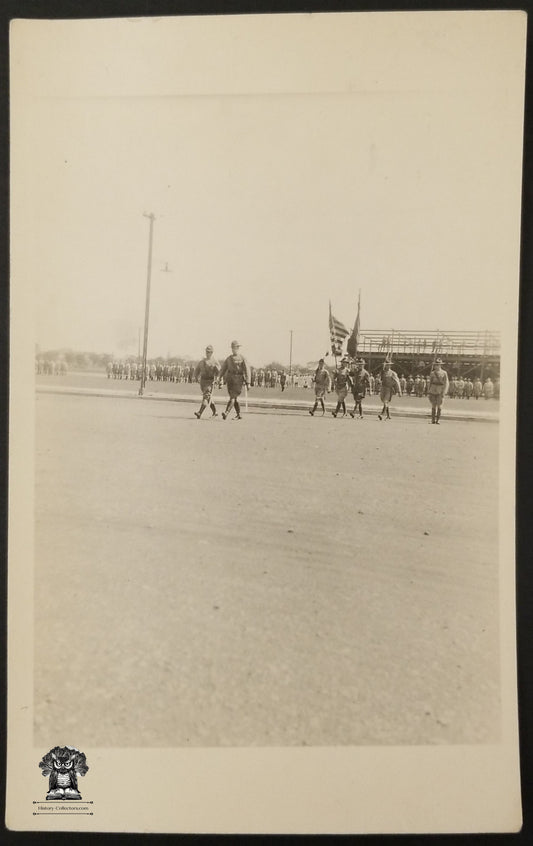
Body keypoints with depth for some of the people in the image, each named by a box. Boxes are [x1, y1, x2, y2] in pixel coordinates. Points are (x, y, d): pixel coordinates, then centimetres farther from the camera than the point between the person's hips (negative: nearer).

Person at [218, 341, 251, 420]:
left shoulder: (242, 359, -3)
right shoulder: (229, 358, 13)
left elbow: (247, 371, -7)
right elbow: (223, 368, 13)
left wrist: (248, 383, -12)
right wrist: (220, 377, 1)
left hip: (238, 380, -6)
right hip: (229, 379, 6)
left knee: (232, 397, -14)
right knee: (235, 398, 9)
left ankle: (226, 413, -24)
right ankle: (238, 415, 16)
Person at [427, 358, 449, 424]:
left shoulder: (444, 373, -2)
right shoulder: (432, 373, 7)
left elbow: (446, 383, -3)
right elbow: (430, 382, 11)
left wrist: (443, 392, -11)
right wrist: (428, 392, 6)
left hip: (440, 392, -2)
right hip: (433, 391, 2)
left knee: (439, 406, -2)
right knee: (433, 405, 3)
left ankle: (438, 419, 2)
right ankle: (433, 419, 7)